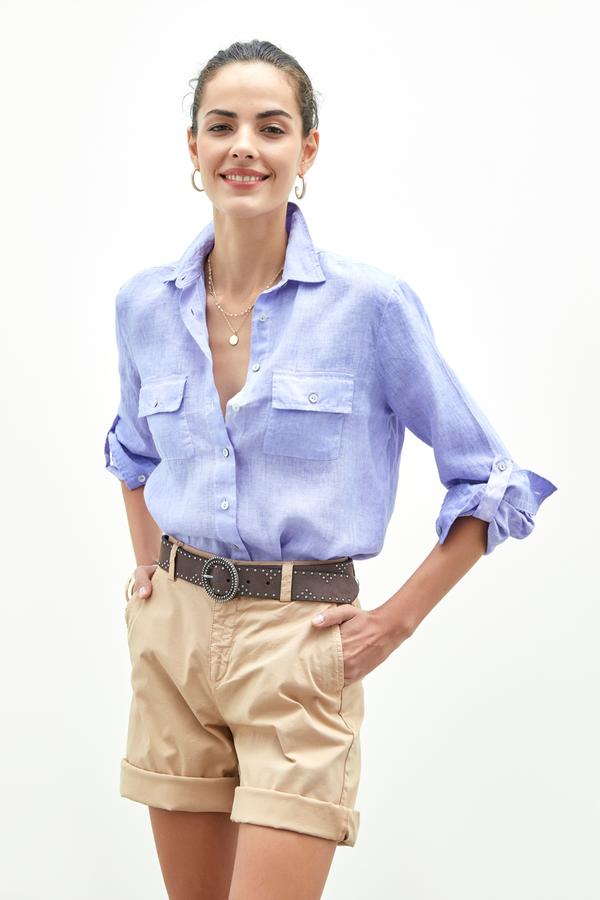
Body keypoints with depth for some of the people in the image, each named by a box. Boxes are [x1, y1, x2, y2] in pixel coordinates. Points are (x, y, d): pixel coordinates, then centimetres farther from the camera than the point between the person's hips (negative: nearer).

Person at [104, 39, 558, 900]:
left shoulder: (371, 304, -11)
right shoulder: (145, 303, 3)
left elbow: (491, 482, -3)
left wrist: (397, 619, -5)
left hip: (298, 639, -4)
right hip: (173, 632, 4)